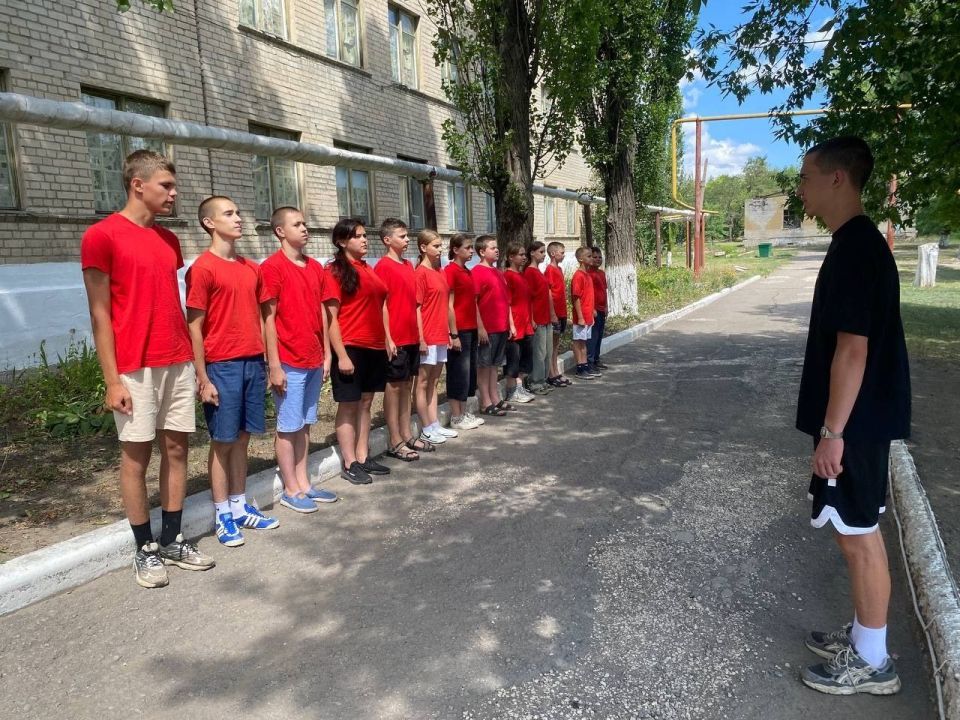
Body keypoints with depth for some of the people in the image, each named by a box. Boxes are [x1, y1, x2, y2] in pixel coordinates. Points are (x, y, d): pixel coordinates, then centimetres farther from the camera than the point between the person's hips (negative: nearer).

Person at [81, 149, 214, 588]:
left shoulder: (169, 240, 14)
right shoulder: (101, 236, -6)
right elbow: (100, 314, -8)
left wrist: (193, 360, 12)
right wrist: (112, 380, -12)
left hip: (179, 363, 6)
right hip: (135, 369, -6)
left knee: (176, 449, 9)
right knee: (136, 455, 3)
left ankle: (172, 540, 20)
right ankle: (145, 549, 16)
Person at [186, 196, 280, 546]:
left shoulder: (252, 268, 12)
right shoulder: (202, 268, -8)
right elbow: (194, 328, -9)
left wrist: (265, 361, 11)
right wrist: (203, 379, -12)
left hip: (254, 363, 6)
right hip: (222, 367, -6)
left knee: (242, 438, 12)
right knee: (222, 441, 3)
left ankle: (241, 505, 23)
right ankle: (222, 514, 15)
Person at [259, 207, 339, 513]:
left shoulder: (315, 267, 12)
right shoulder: (272, 267, -8)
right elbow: (268, 319, -11)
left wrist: (326, 353, 11)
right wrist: (274, 365, -14)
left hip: (314, 360, 7)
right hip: (289, 362, -7)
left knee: (305, 424, 14)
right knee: (288, 427, 3)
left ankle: (303, 483, 24)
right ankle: (291, 490, 14)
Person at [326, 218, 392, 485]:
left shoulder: (368, 269, 14)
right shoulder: (336, 271, -8)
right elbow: (330, 316, -13)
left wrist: (387, 338, 14)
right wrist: (341, 354, -18)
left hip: (374, 346, 7)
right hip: (351, 347, -7)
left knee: (365, 403, 13)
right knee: (349, 405, 1)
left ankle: (363, 457, 22)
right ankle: (350, 465, 9)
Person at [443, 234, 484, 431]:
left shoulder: (467, 272, 15)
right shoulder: (450, 270, -11)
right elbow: (449, 305, -15)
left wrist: (478, 327, 14)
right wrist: (454, 333, -18)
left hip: (471, 329, 9)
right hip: (459, 330, -9)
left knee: (469, 371, 13)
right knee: (459, 373, -3)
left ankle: (464, 412, 23)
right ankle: (456, 418, 6)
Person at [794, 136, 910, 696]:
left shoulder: (856, 248, -20)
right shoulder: (858, 243, 12)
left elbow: (853, 350, -23)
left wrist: (832, 432, -20)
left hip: (855, 423, -10)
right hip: (862, 418, 10)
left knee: (858, 535, 2)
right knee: (860, 532, 18)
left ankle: (872, 661, 18)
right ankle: (863, 637, 32)